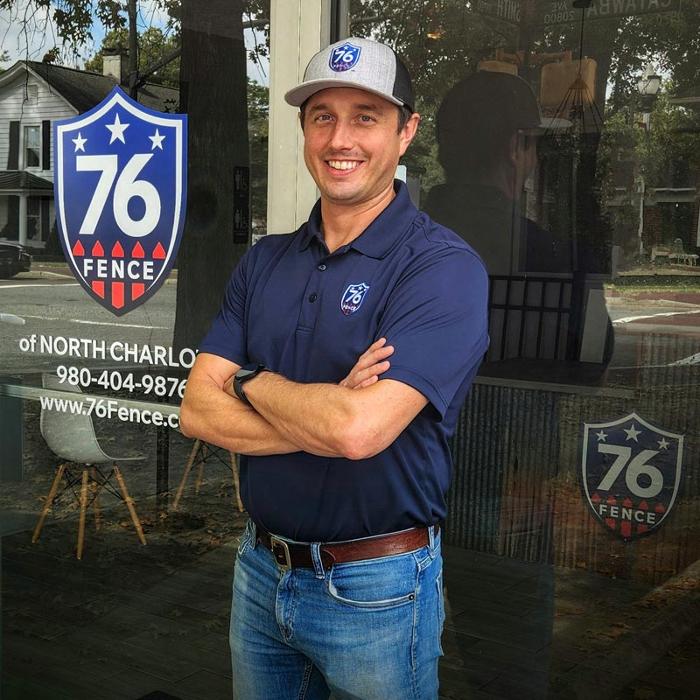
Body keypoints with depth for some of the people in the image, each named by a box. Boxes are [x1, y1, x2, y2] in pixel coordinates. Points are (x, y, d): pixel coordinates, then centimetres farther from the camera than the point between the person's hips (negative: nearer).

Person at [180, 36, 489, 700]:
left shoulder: (443, 266, -16)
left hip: (375, 589, -5)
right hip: (260, 570, 6)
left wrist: (252, 382, -11)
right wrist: (327, 416, -20)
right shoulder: (264, 261, 3)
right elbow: (197, 410, -6)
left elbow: (359, 428, -29)